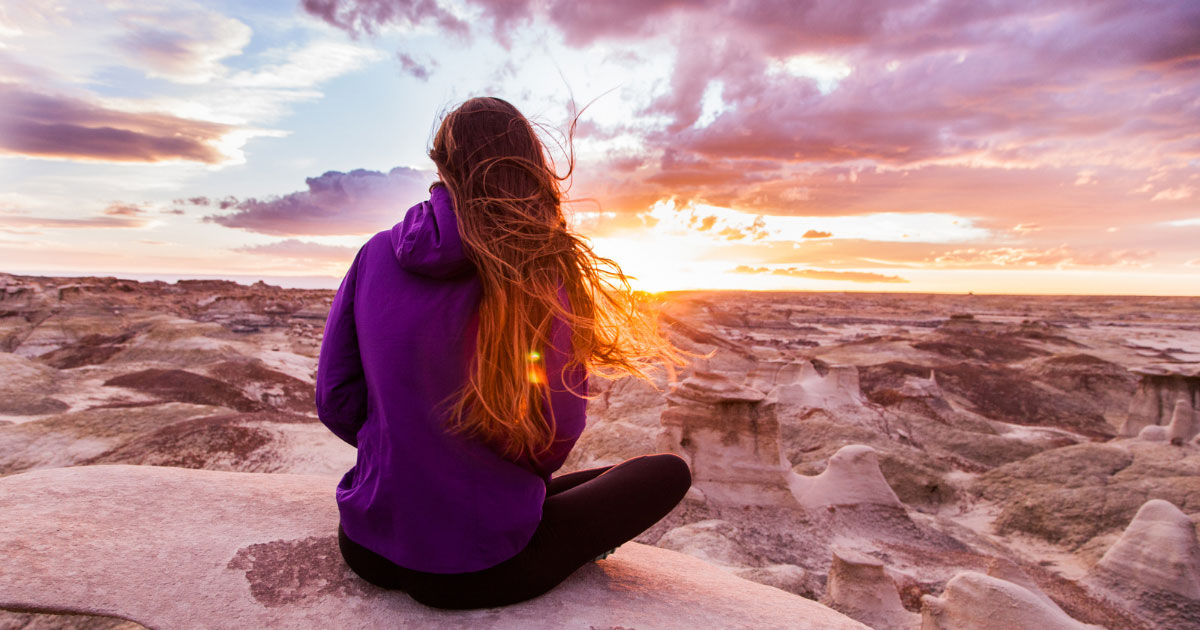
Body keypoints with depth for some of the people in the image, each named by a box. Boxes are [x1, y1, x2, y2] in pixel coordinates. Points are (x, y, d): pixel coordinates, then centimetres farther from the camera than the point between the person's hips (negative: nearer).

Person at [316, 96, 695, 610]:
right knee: (668, 472, 8)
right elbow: (555, 436, -9)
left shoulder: (375, 255, -4)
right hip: (474, 573, -6)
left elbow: (335, 400, -1)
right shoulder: (545, 275, -16)